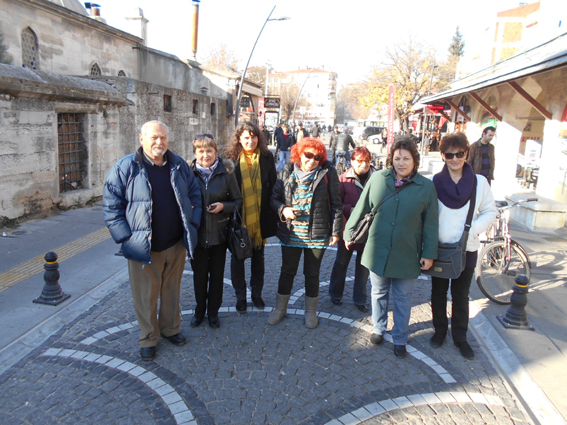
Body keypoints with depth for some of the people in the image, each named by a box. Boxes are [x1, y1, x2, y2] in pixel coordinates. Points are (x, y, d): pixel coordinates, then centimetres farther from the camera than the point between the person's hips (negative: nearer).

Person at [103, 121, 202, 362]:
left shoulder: (179, 166, 4)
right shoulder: (125, 168, -8)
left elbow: (195, 196, 13)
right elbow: (112, 208, -7)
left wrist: (192, 225, 3)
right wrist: (127, 238, -12)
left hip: (176, 244, 4)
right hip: (144, 249, -3)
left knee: (172, 291, 19)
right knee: (146, 296, 9)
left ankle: (171, 328, 40)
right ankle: (148, 339, 30)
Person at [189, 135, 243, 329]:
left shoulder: (226, 173, -5)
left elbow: (238, 201, 1)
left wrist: (223, 206, -16)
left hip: (219, 233, 0)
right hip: (196, 233, 0)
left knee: (217, 274, 12)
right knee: (199, 274, 12)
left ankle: (213, 311, 31)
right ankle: (199, 310, 34)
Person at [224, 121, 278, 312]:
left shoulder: (266, 157, -2)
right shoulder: (231, 158, -7)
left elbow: (273, 186, 1)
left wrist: (273, 213, -2)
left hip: (260, 217, 2)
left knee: (258, 256, 16)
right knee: (237, 257, 11)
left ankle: (257, 293, 34)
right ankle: (240, 296, 29)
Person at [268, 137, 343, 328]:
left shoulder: (328, 173, -5)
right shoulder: (287, 171, 1)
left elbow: (336, 203, -3)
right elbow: (274, 197, 6)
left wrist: (336, 230, -6)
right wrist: (283, 209, -14)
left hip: (317, 234, -2)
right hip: (291, 232, 2)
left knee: (312, 273, 12)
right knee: (287, 271, 15)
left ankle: (311, 311, 32)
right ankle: (280, 308, 34)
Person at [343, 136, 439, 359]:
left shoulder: (426, 186, -6)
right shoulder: (378, 178, -5)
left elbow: (431, 223, -1)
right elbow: (361, 208, 4)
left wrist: (429, 253, -1)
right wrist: (349, 233, 10)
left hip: (406, 255, -1)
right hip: (378, 250, 1)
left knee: (403, 298, 13)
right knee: (379, 293, 18)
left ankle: (400, 339, 31)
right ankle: (379, 328, 40)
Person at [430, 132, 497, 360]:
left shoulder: (479, 181, -5)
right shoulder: (434, 182, -7)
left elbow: (490, 212, 1)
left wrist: (473, 230, -15)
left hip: (466, 249, 0)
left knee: (461, 295, 13)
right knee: (438, 292, 14)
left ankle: (460, 337, 30)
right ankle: (440, 330, 35)